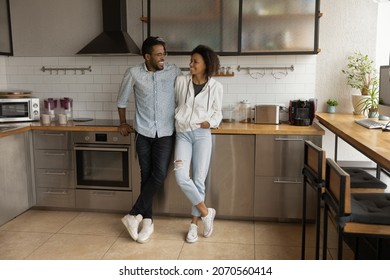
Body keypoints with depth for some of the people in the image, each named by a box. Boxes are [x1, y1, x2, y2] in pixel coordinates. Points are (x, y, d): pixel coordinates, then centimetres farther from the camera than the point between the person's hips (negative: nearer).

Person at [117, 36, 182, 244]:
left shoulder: (174, 71, -1)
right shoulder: (134, 73, -3)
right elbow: (122, 99, 11)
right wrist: (123, 123, 13)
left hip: (166, 133, 0)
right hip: (143, 133, 0)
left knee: (159, 176, -9)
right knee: (146, 176, 4)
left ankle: (134, 215, 4)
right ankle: (147, 221, 14)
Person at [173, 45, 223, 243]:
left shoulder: (216, 87, -1)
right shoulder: (181, 81, 2)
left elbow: (217, 113, 8)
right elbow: (173, 104, 14)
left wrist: (210, 122, -11)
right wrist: (173, 120, 6)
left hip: (202, 135, -1)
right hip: (182, 134, 1)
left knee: (199, 179, -1)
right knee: (180, 176, -16)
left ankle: (194, 223, 16)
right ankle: (206, 212, 3)